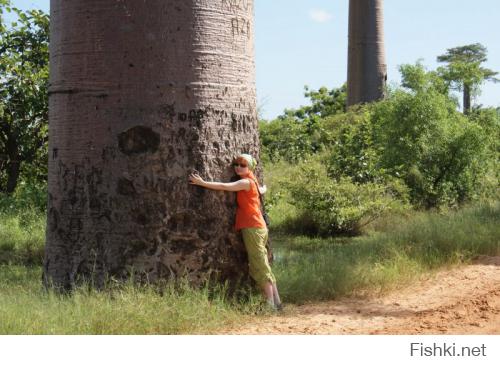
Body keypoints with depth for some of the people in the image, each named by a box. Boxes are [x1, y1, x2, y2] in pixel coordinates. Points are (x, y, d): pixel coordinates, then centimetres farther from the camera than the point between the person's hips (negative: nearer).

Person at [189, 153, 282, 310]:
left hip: (252, 228, -9)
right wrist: (262, 187, 62)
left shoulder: (246, 182, -9)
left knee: (260, 267, -8)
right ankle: (276, 301, 13)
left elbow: (224, 186, -18)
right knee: (262, 266, 11)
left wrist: (203, 183, -17)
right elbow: (261, 190, 39)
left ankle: (271, 303, -8)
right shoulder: (252, 181, 17)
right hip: (259, 227, 9)